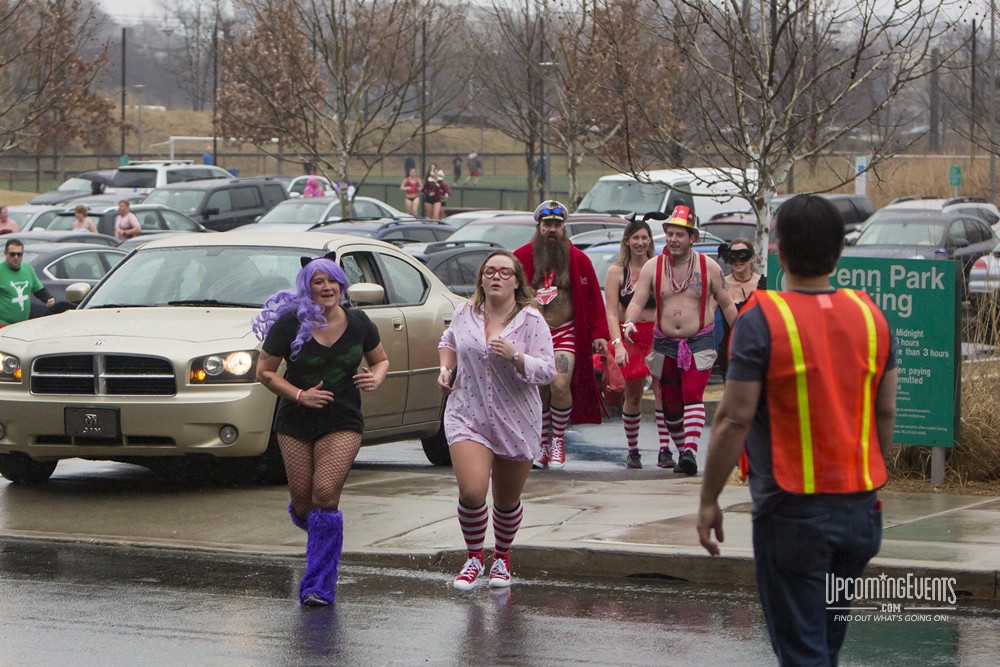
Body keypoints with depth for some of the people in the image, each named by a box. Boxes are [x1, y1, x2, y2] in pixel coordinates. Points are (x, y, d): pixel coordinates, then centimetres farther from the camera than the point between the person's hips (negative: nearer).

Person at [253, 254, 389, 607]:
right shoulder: (289, 324, -8)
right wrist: (299, 395, -16)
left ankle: (318, 587, -9)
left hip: (343, 423, -1)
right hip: (296, 423, 1)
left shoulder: (358, 323, 0)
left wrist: (376, 377, -7)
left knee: (325, 496, -15)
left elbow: (380, 359, 16)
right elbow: (264, 371, -3)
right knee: (303, 502, 3)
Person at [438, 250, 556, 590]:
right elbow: (449, 342, 23)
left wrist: (514, 356, -27)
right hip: (468, 415, 1)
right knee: (471, 492, -16)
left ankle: (502, 558, 37)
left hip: (516, 419, -1)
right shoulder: (466, 312, 2)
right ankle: (474, 557, 7)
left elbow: (547, 371, -12)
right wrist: (446, 368, 5)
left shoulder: (530, 320, -8)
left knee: (507, 501, 10)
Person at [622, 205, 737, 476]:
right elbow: (637, 301, -4)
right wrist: (629, 322, -26)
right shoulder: (653, 267, 2)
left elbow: (727, 304, 8)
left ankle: (690, 451, -30)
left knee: (693, 395, -19)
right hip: (664, 343, 3)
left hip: (700, 342, -3)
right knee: (670, 404, 6)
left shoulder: (708, 267, 0)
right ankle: (682, 452, 21)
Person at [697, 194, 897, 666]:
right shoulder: (870, 316, 3)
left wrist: (709, 500, -7)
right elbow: (886, 412, 9)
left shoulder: (761, 320, -14)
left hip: (793, 512, -5)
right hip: (859, 509, 5)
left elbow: (735, 420, -15)